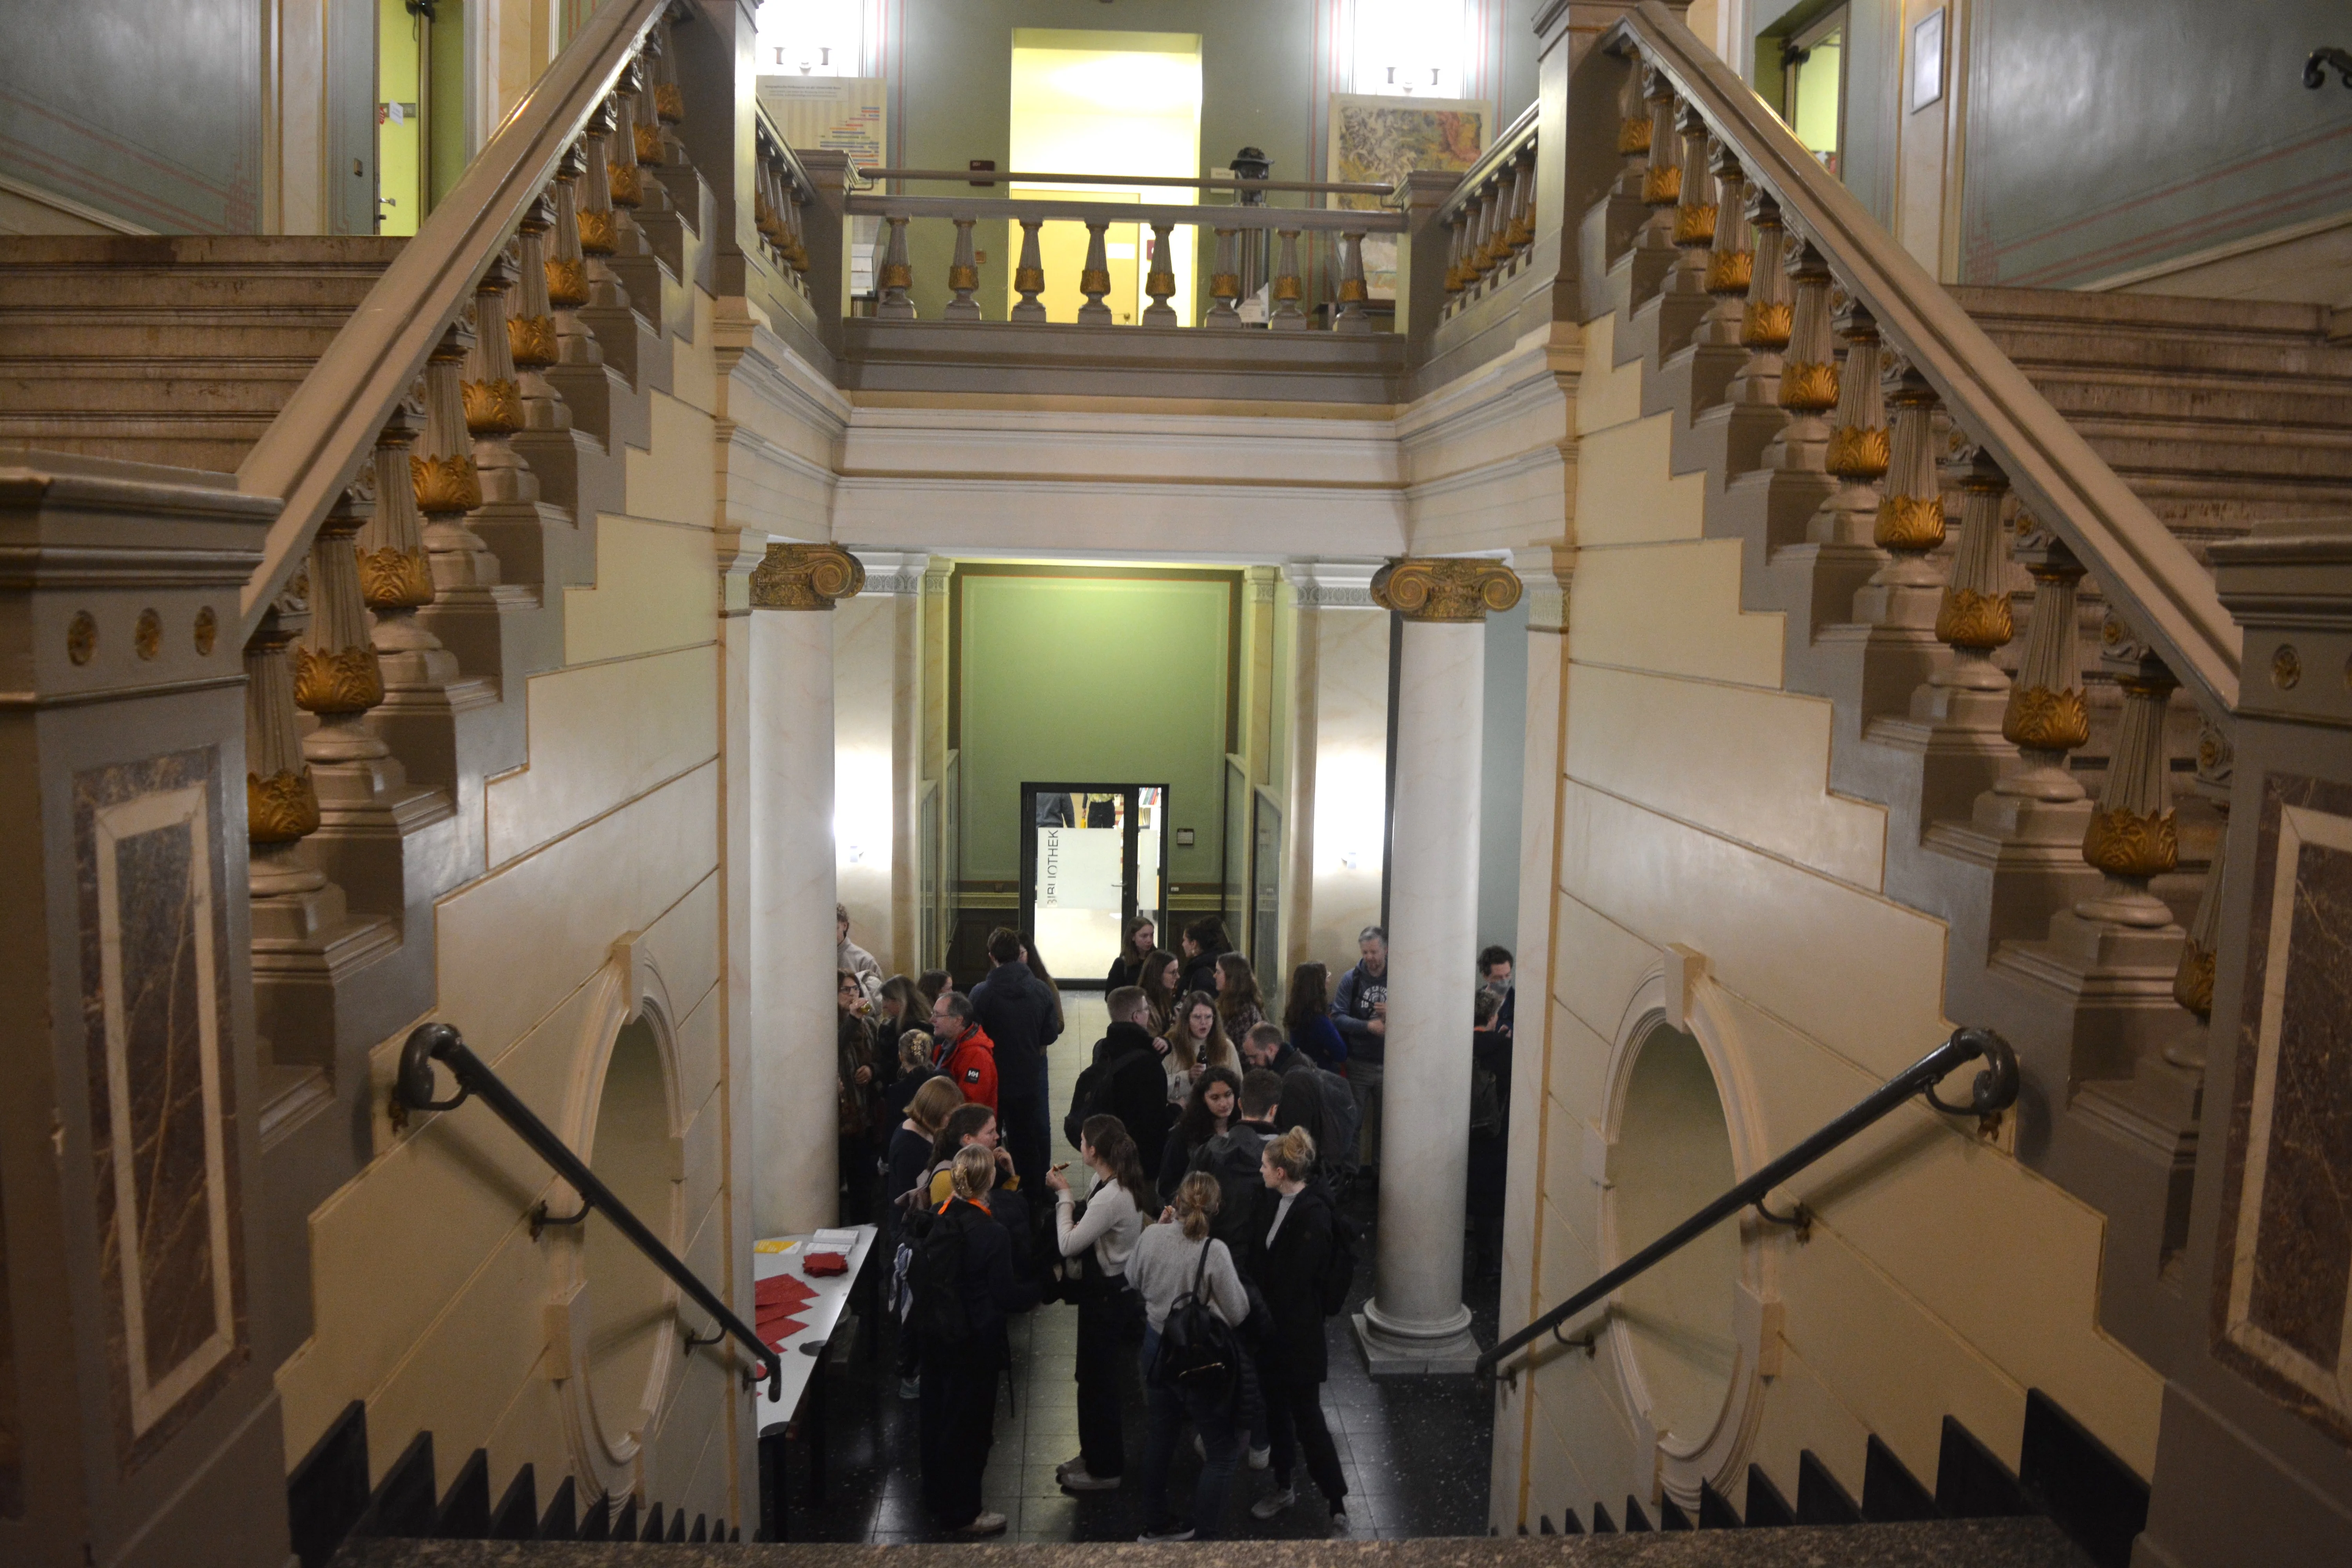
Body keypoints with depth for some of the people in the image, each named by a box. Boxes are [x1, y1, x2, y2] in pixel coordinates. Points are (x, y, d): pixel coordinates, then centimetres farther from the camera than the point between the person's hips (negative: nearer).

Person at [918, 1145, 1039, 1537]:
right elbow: (1007, 1296, -19)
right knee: (967, 1423, 7)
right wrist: (1042, 1288, -3)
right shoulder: (990, 1232, -26)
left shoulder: (938, 1218, -6)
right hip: (974, 1342, -7)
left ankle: (938, 1496, 40)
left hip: (936, 1336, 7)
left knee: (938, 1415, 22)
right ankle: (962, 1513, 20)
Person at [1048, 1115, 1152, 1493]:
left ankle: (1104, 1470, 23)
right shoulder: (1122, 1185, 1)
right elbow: (1089, 1228, 6)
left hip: (1106, 1295, -10)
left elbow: (1069, 1244, -25)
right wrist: (1068, 1195, -4)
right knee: (1096, 1376, 23)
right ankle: (1097, 1454, 39)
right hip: (1115, 1287, 10)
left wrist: (1065, 1194, -18)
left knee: (1097, 1380, 7)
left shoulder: (1111, 1198, -29)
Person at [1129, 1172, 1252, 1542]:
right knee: (1223, 1452, 9)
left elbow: (1134, 1281, 10)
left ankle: (1155, 1525, 39)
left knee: (1158, 1439, 23)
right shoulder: (1214, 1251, -25)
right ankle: (1203, 1538, 9)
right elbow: (1238, 1314, -16)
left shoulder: (1151, 1236, -11)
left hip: (1157, 1349, 6)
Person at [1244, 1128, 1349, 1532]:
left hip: (1297, 1332, -7)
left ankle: (1337, 1502, 17)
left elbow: (1294, 1284, -21)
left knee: (1306, 1416, 2)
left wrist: (1269, 1320, -16)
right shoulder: (1273, 1201, 0)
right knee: (1276, 1408, 19)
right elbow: (1257, 1259, 6)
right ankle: (1283, 1487, 36)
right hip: (1270, 1325, 7)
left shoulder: (1313, 1215, -23)